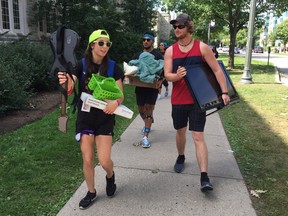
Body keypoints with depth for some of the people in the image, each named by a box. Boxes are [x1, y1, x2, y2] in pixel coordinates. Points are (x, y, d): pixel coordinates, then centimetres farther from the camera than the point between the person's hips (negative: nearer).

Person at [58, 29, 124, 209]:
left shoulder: (113, 67, -5)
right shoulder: (81, 65, -5)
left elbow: (120, 95, -4)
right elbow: (70, 89, -16)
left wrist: (115, 102, -28)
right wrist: (67, 83, -41)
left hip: (105, 118, -1)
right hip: (85, 117, 1)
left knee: (104, 160, -5)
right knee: (87, 160, 6)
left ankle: (110, 176, 32)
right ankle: (91, 193, 30)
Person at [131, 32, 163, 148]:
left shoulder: (158, 55, -1)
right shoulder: (137, 55, 13)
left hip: (152, 87, -4)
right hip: (139, 86, 5)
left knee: (148, 109, -9)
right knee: (141, 109, 14)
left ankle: (145, 136, -7)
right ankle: (148, 123, 45)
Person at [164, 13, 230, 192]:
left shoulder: (202, 47, -7)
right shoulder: (170, 51, 0)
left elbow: (217, 70, -6)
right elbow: (167, 75, -5)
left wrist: (224, 92, -15)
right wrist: (177, 75, -29)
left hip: (198, 100, -3)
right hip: (178, 100, 3)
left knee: (198, 137, -7)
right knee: (180, 132, 18)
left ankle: (204, 177, -6)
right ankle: (181, 157, 45)